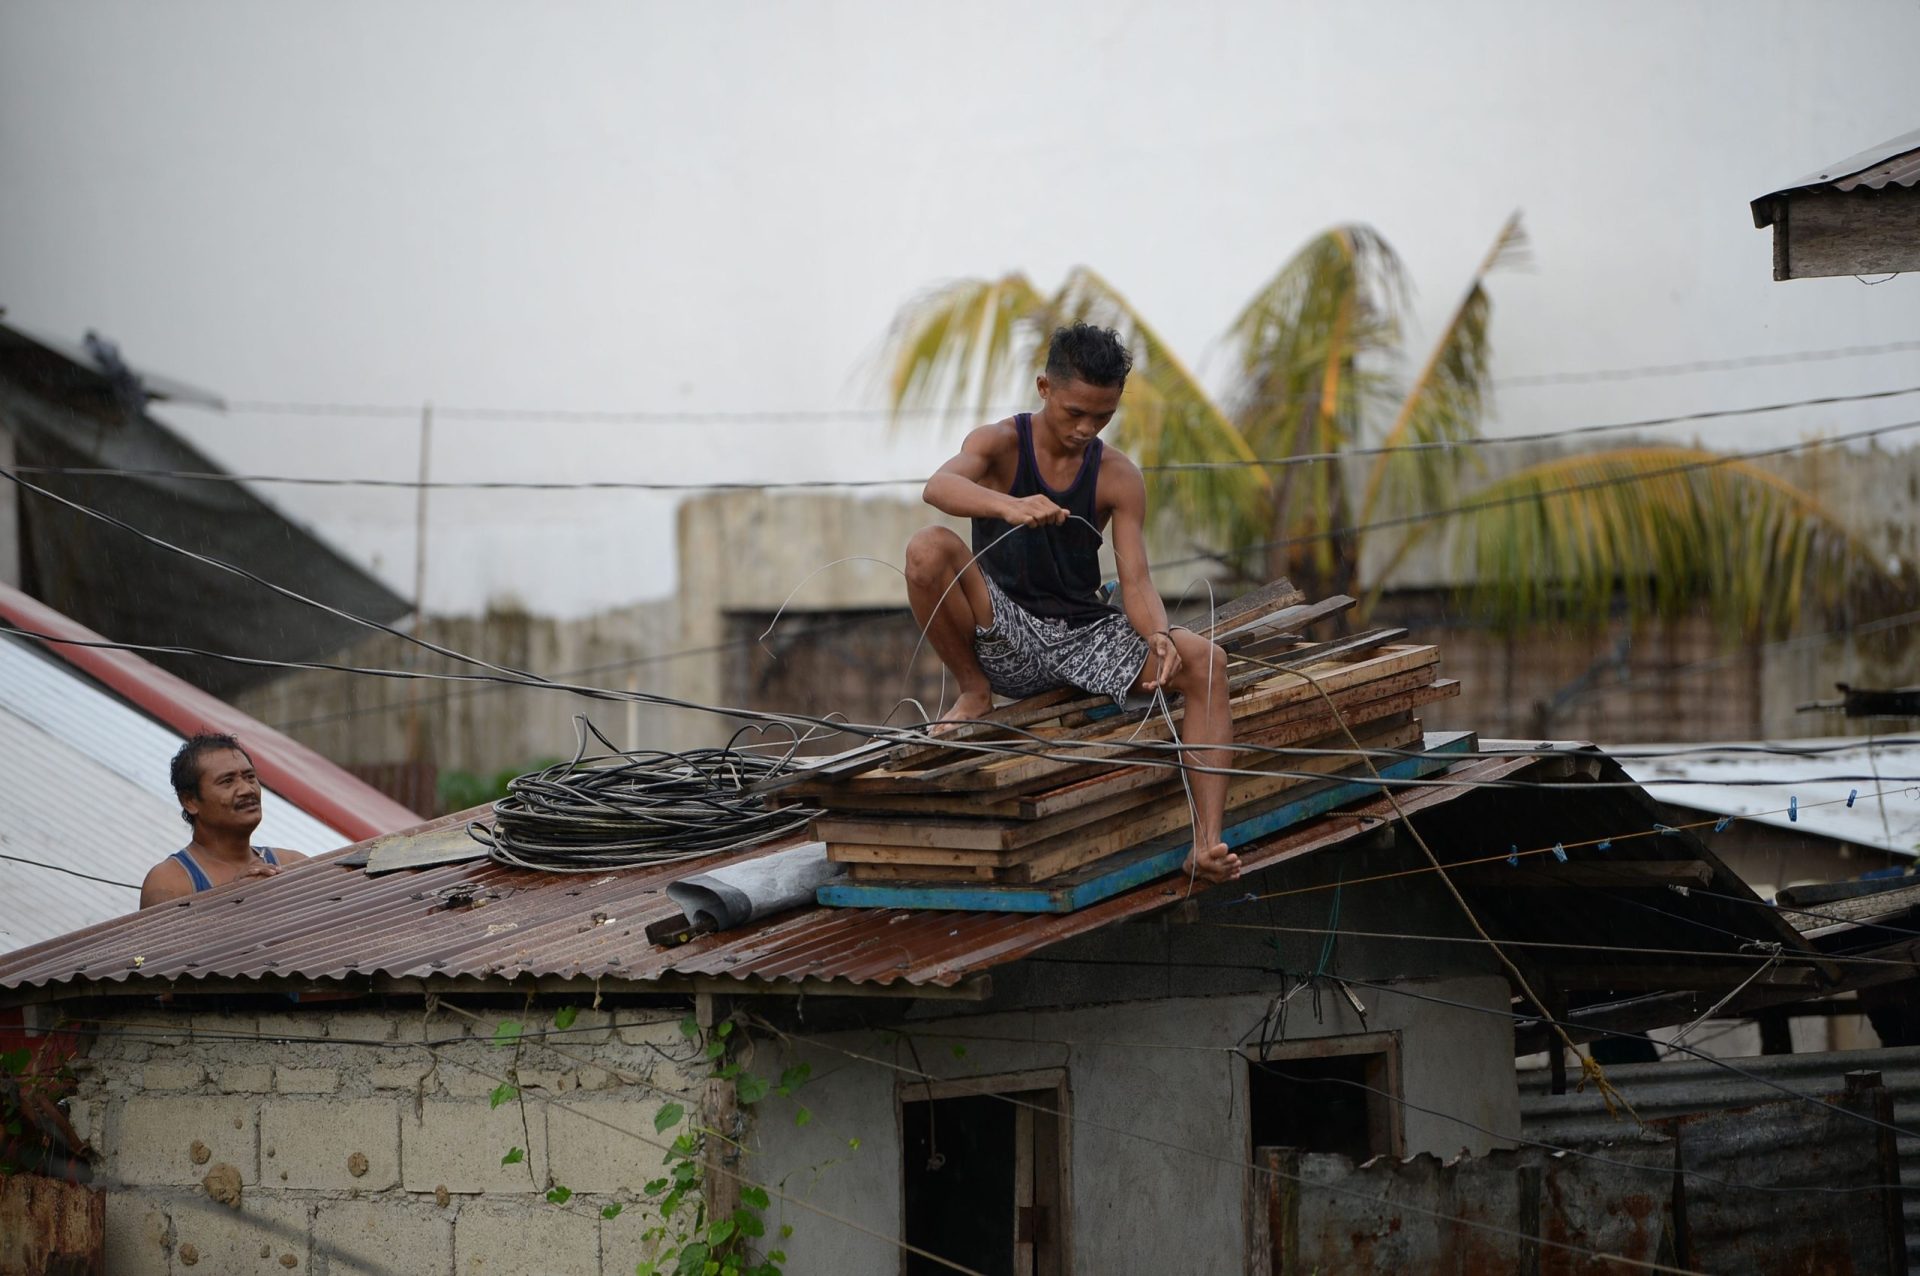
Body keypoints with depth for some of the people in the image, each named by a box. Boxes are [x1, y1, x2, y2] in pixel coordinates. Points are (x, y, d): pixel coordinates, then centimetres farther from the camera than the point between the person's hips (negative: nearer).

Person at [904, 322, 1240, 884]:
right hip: (1005, 640, -2)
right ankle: (974, 691, -6)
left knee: (1205, 660, -22)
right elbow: (939, 487, -28)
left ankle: (1207, 843, -30)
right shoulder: (1001, 443, -5)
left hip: (1085, 638, 2)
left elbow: (1136, 582, -6)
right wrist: (1008, 506, -50)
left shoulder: (1118, 478, 1)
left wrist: (1158, 637, -30)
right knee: (928, 548, -30)